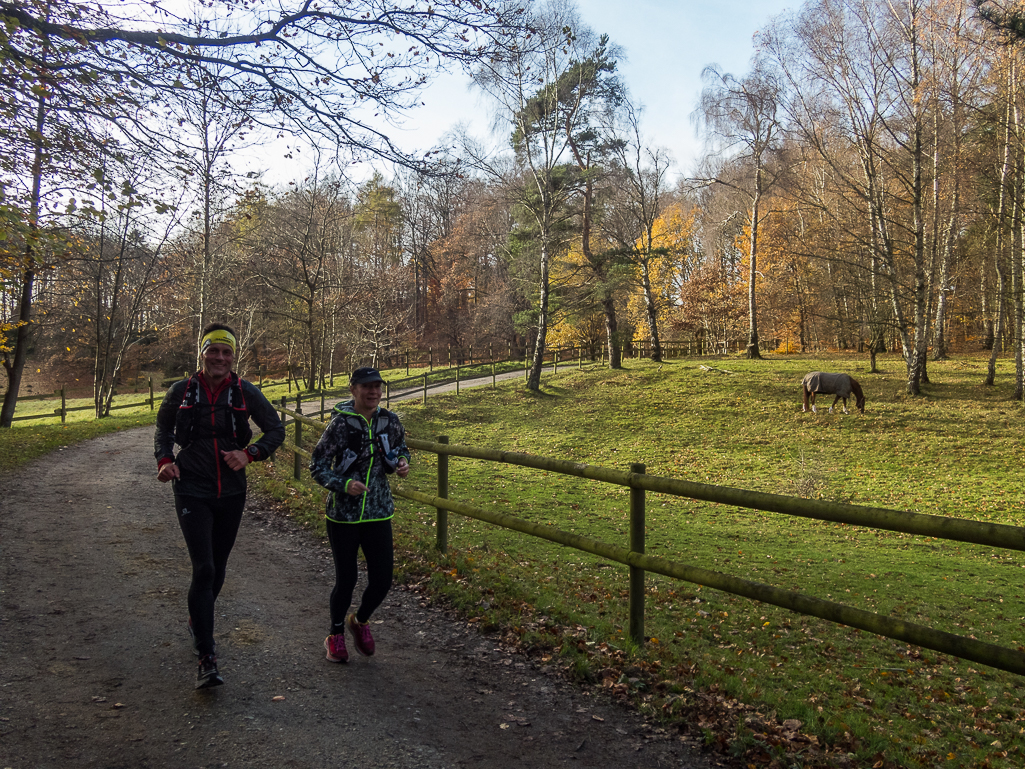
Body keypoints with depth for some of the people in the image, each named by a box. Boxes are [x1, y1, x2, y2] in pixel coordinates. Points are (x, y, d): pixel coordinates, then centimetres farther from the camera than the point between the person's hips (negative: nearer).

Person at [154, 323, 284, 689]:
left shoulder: (246, 392, -3)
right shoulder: (181, 392, -2)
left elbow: (276, 430, 2)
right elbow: (163, 429, 14)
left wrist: (249, 453, -14)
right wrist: (164, 460, -4)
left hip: (231, 493, 2)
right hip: (192, 491, -2)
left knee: (218, 568, 16)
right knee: (204, 569, -12)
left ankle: (197, 621, 46)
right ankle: (207, 660, -6)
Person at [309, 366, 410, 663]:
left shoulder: (390, 421, -1)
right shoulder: (341, 423, -13)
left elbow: (401, 449, 18)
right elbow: (317, 467, -8)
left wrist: (402, 463, -5)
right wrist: (344, 484, -24)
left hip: (379, 514, 4)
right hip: (343, 515, -3)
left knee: (382, 579, 4)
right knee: (346, 579, 7)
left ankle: (360, 621, 36)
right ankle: (335, 635, 34)